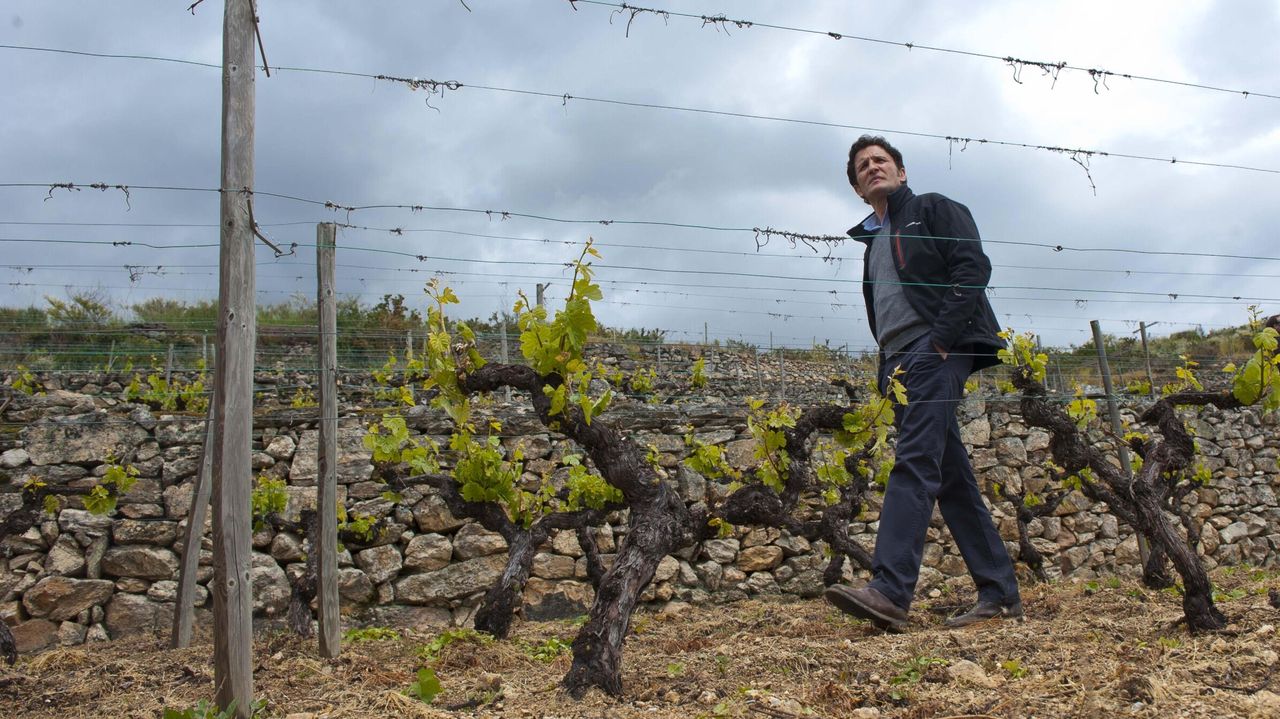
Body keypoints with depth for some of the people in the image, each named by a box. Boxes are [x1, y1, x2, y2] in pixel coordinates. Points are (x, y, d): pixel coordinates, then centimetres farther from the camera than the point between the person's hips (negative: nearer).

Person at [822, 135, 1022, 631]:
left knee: (915, 461, -22)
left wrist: (940, 338, -17)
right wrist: (887, 376, 13)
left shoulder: (933, 210, 8)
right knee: (952, 477, 5)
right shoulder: (872, 241, 28)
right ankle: (1000, 594, 9)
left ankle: (890, 590, -32)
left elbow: (974, 268, -7)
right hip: (899, 363, 8)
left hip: (936, 351, -8)